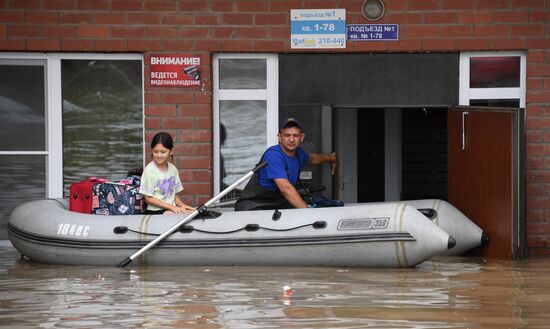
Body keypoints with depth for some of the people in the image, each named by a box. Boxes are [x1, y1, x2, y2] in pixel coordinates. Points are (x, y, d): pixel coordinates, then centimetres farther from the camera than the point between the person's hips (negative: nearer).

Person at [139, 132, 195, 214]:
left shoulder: (173, 169, 8)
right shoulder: (149, 170, -10)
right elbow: (148, 199, -10)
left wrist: (182, 205, -5)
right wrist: (171, 207, -15)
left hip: (172, 209, 6)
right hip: (156, 212, -6)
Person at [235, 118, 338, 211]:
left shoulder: (298, 152, 6)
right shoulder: (273, 155, -23)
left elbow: (311, 158, 34)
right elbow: (285, 188, -32)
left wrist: (330, 158, 49)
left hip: (279, 204, 8)